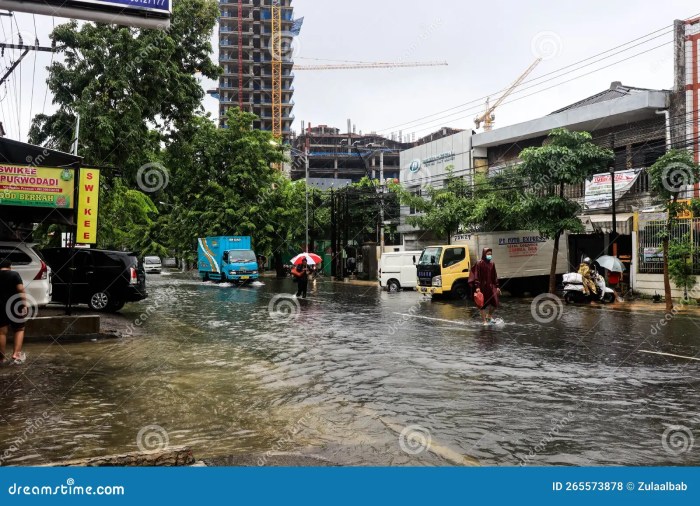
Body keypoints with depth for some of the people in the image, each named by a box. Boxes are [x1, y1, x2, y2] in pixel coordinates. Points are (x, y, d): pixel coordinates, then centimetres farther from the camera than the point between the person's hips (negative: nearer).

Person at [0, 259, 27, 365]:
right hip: (14, 306, -3)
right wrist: (24, 304, -13)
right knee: (19, 330, 9)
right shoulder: (14, 275, -5)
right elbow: (21, 290, -14)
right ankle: (16, 355, -4)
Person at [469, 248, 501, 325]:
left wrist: (497, 286, 11)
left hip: (490, 286, 5)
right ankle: (485, 321, 12)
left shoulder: (492, 264, 9)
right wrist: (477, 287, -18)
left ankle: (489, 315, 24)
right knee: (482, 304, 1)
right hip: (482, 286, -5)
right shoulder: (479, 263, -8)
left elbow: (495, 276, 14)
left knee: (495, 303, -3)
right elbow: (476, 276, -11)